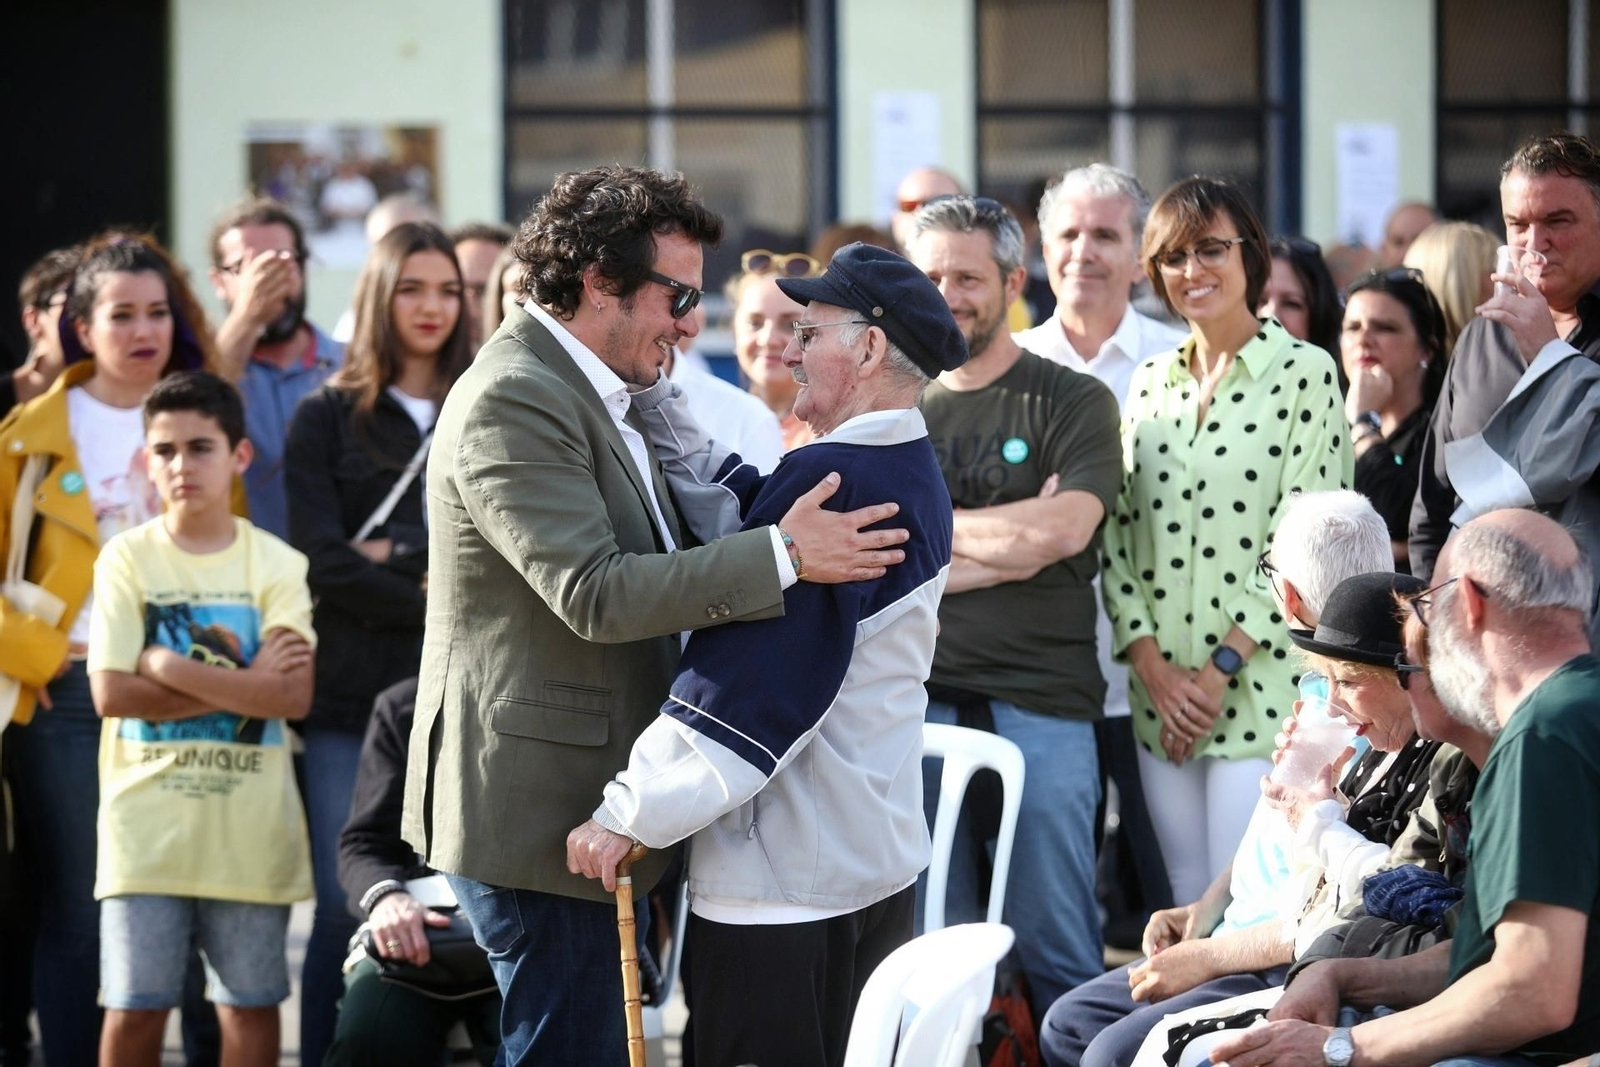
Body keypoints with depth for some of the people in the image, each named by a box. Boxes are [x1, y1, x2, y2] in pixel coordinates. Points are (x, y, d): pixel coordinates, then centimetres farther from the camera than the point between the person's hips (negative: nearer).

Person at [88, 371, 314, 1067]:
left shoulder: (277, 563, 0)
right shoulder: (127, 558, 0)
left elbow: (293, 696, -11)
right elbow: (112, 694, -9)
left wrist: (172, 667, -13)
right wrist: (244, 682, -10)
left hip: (250, 824, 1)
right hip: (148, 819, -1)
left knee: (251, 1003, 7)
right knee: (135, 1004, -1)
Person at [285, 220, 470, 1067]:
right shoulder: (327, 418, 9)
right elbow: (322, 562, -2)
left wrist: (395, 560, -7)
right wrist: (438, 601, -7)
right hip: (352, 693, -1)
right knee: (346, 909, -5)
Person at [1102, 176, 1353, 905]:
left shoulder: (1303, 373, -3)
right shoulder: (1150, 383, 13)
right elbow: (1119, 535, 10)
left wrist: (1223, 666, -12)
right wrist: (1152, 665, -4)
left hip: (1260, 683, -5)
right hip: (1161, 697, 5)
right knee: (1188, 906, 8)